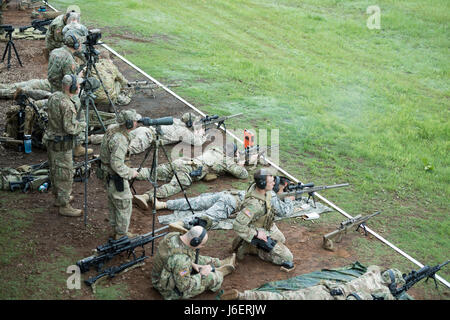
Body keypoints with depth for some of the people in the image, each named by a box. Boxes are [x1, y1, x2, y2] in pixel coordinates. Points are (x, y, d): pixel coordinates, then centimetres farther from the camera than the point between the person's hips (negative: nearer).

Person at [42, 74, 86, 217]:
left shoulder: (54, 96, 2)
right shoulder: (67, 104, -26)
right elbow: (69, 128, -27)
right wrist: (82, 125, -8)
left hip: (51, 139, 9)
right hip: (62, 144, -9)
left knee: (55, 170, 22)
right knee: (65, 174, 1)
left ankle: (58, 197, 38)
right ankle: (64, 206, 8)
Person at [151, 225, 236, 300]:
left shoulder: (173, 236, -13)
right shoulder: (180, 259, -39)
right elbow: (184, 287, -29)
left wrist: (193, 264, 2)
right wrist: (201, 274, -16)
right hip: (172, 291, -8)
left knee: (203, 260, 16)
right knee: (212, 278, -4)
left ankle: (223, 263, 39)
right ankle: (221, 270, 28)